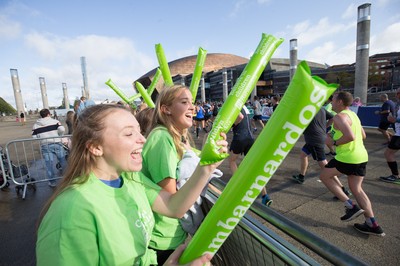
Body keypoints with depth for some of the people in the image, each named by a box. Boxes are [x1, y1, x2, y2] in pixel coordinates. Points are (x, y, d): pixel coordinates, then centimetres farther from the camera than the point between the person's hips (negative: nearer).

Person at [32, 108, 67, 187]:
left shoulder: (36, 125, 9)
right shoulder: (55, 121, 2)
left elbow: (34, 136, 5)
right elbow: (62, 129, -13)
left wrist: (42, 137, 23)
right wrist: (58, 136, 5)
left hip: (45, 146, 1)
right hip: (57, 144, -1)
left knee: (49, 163, 6)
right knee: (63, 160, 13)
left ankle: (52, 181, 15)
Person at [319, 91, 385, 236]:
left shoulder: (339, 117, -16)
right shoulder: (353, 114, 15)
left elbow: (350, 137, -29)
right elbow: (362, 135, 22)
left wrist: (334, 142, -14)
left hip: (348, 157, -9)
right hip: (361, 156, 9)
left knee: (324, 176, 9)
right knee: (356, 189, 17)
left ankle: (351, 206, 7)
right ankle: (373, 225, 22)